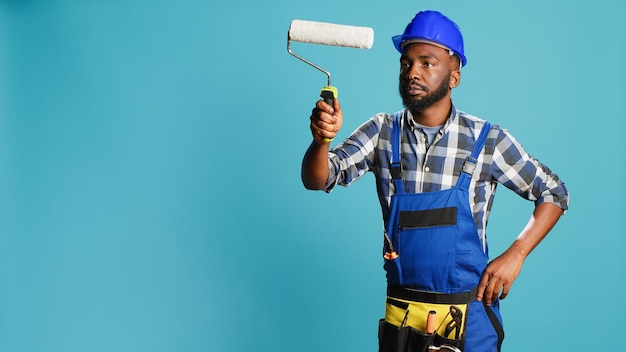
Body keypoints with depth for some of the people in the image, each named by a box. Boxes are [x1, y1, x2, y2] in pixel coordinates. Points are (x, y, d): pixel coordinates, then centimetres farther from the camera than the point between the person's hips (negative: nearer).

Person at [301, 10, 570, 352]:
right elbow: (318, 180, -10)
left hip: (468, 316, -1)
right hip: (400, 313, 2)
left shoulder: (487, 140, -7)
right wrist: (322, 139, -31)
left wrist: (515, 255, -10)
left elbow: (554, 193, 2)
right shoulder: (382, 131, -3)